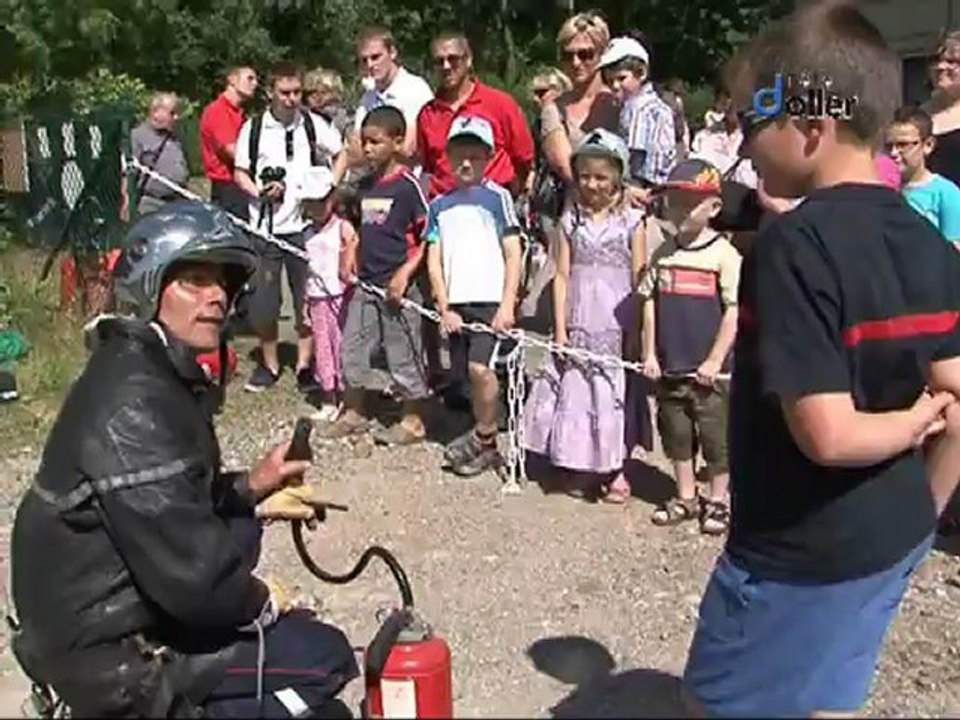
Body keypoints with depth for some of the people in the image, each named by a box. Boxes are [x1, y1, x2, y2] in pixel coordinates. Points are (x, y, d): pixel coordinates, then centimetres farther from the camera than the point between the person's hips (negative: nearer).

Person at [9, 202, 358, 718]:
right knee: (323, 659, -13)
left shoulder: (157, 371, 7)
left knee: (241, 530, 29)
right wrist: (258, 601, -11)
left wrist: (249, 489, 4)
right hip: (112, 651, -10)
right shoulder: (133, 402, -26)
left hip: (107, 605, 10)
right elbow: (191, 574, -29)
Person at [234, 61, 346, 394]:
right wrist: (258, 191, -11)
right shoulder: (253, 128, 1)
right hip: (265, 226, 0)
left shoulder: (313, 124, 0)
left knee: (307, 298, 5)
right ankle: (269, 364, 23)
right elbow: (240, 173, 8)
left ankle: (304, 365, 19)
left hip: (305, 224, 0)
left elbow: (341, 155, 10)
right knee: (262, 300, 5)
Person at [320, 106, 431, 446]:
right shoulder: (366, 185, 10)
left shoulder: (407, 185, -11)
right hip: (366, 284, 7)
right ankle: (353, 414, 28)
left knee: (403, 355, 3)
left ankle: (413, 421, 18)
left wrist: (405, 273, -19)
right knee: (351, 350, 12)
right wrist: (352, 262, 12)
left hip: (397, 286, -7)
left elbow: (428, 237, -13)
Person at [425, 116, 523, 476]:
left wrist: (507, 304, -10)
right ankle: (487, 446, 20)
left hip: (491, 299, -4)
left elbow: (513, 254, -2)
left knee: (480, 367, -17)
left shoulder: (497, 197, 1)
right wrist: (444, 307, 0)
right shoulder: (440, 205, 12)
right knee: (469, 372, 8)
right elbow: (434, 260, 10)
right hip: (455, 302, 5)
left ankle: (483, 438, 1)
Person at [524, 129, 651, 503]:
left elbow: (640, 281, -2)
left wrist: (639, 332, -6)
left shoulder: (630, 221, -1)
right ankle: (585, 467, 20)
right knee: (575, 391, 6)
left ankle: (614, 470, 16)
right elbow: (562, 276, 4)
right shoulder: (571, 221, 6)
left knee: (613, 392, 3)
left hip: (616, 326, -2)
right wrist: (560, 328, -2)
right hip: (578, 325, 3)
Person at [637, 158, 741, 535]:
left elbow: (734, 312, -11)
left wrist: (715, 361, -13)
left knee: (715, 435, 7)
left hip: (710, 370, -5)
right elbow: (650, 303, 8)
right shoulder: (663, 253, 5)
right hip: (670, 366, 5)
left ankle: (718, 500, 24)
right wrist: (650, 354, 3)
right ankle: (685, 497, 31)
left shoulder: (724, 254, -10)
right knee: (676, 433, 15)